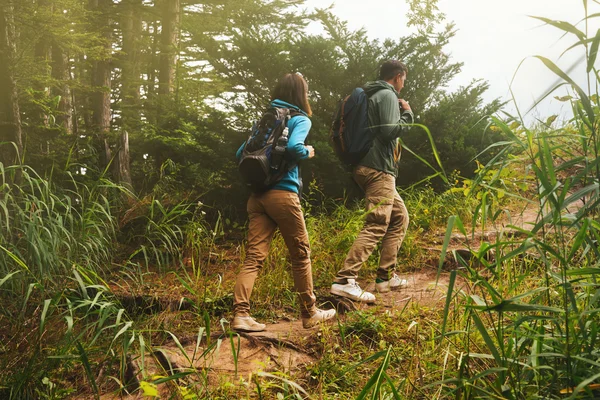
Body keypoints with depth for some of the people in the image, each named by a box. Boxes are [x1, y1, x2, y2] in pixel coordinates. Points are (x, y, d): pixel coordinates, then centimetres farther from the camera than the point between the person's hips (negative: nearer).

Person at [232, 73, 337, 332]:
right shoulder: (300, 119, 0)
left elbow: (241, 154, 17)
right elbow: (294, 147, -19)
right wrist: (308, 153, 1)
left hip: (257, 195, 6)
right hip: (282, 193, -6)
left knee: (254, 257, 1)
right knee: (301, 254, 8)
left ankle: (240, 315, -9)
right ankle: (309, 314, 18)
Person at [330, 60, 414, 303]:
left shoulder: (373, 95, 22)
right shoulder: (388, 95, -7)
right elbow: (389, 131, -19)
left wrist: (398, 112, 19)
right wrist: (407, 115, -2)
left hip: (368, 167, 10)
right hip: (379, 168, -10)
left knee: (399, 217, 18)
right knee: (376, 225, -15)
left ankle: (386, 277, 17)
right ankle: (344, 281, -23)